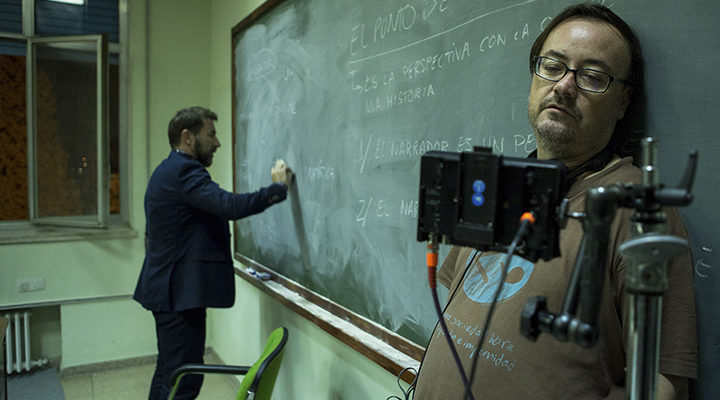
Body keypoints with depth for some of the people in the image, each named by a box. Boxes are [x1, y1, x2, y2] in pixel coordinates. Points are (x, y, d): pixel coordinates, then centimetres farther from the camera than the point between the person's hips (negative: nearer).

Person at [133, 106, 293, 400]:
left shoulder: (168, 171, 18)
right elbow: (230, 206, -30)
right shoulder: (183, 170, -17)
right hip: (181, 292, -11)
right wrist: (279, 187, -17)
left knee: (169, 372, 19)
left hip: (168, 288, 11)